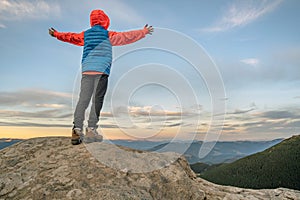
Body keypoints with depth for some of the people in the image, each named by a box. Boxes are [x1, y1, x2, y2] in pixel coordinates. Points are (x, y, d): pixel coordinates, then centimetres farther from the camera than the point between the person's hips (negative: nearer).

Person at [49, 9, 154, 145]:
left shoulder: (85, 35, 19)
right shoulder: (109, 35, 8)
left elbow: (70, 37, 32)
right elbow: (127, 36, 13)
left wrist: (56, 34, 52)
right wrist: (144, 32, 25)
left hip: (86, 70, 4)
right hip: (101, 70, -4)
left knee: (83, 100, 0)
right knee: (97, 100, -3)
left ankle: (77, 129, -7)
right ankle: (91, 129, -6)